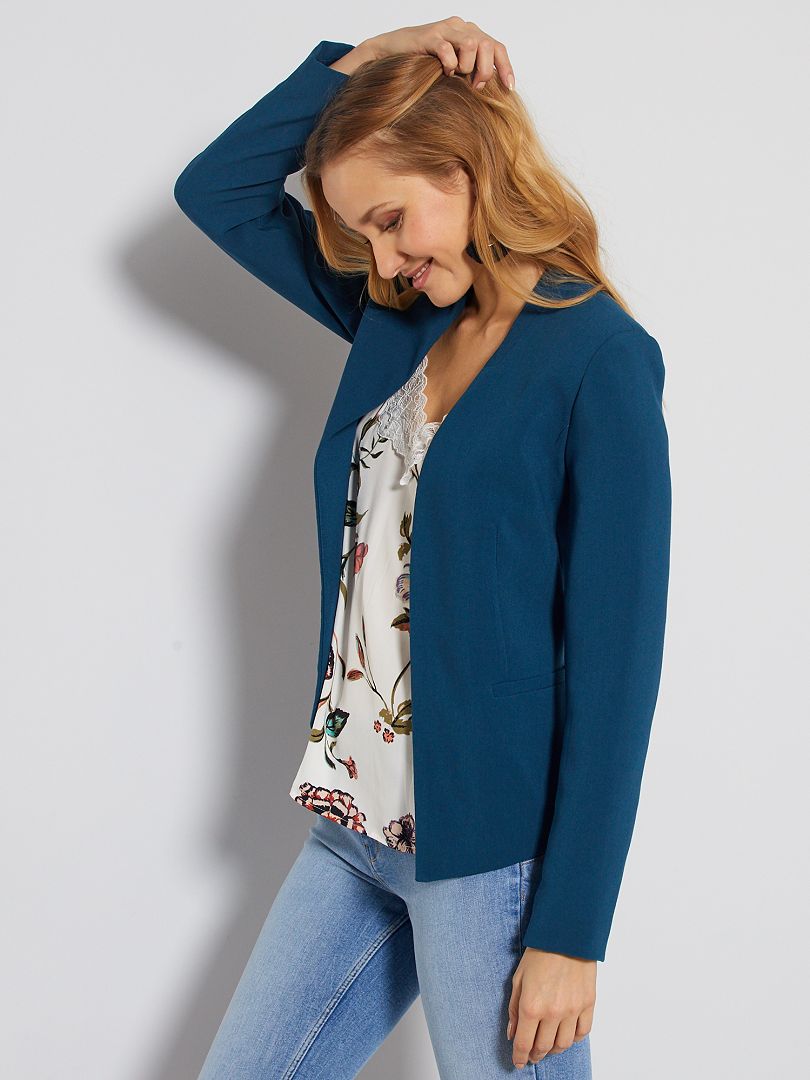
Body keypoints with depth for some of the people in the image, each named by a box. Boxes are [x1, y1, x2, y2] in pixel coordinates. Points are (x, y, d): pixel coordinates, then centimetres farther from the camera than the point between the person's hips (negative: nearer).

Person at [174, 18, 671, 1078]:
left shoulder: (597, 359, -12)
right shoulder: (397, 324, 8)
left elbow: (617, 658, -14)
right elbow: (216, 189, 15)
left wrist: (571, 929, -14)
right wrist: (356, 62, 2)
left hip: (492, 854, -7)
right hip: (356, 829, 7)